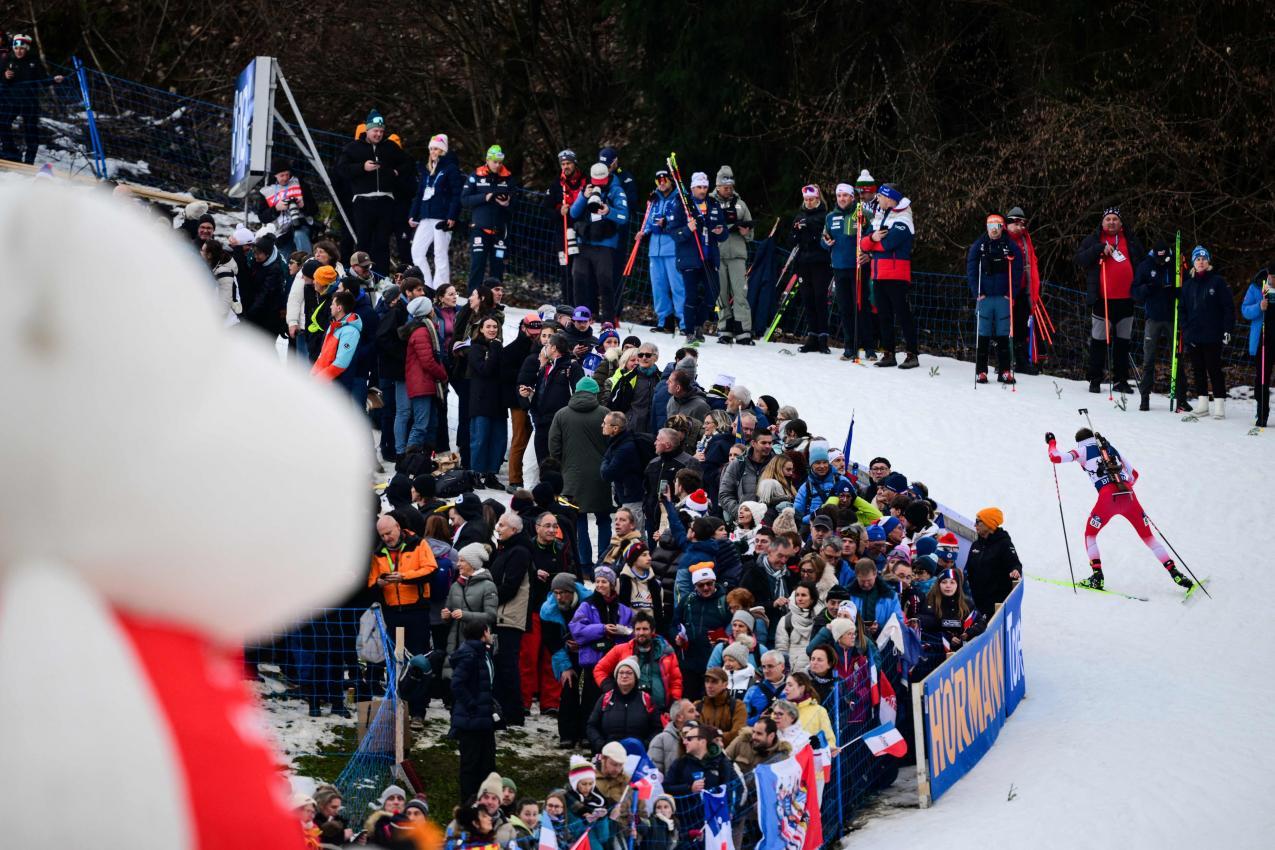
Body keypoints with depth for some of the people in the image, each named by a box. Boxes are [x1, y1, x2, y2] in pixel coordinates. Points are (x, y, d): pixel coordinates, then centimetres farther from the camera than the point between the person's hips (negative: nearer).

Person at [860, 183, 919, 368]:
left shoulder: (902, 220, -8)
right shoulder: (878, 218, 18)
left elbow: (887, 243, -20)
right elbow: (864, 243, 11)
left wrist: (871, 253, -3)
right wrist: (872, 238, -12)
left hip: (896, 275, -8)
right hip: (879, 275, 8)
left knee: (903, 314, -7)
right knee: (884, 316, 10)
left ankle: (912, 355, -5)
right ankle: (888, 354, 15)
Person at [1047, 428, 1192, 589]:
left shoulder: (1083, 451, 15)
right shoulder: (1112, 449, 27)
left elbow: (1055, 457, 7)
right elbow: (1134, 474, 30)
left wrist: (1051, 442, 27)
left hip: (1108, 498, -4)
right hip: (1129, 496, 4)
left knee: (1090, 534, 19)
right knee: (1148, 536, 14)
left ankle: (1097, 577, 5)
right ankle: (1176, 574, 5)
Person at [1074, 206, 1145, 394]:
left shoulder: (1130, 240, 13)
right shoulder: (1094, 239, 5)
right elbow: (1080, 259, -7)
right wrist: (1100, 248, -19)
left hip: (1125, 299, 3)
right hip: (1102, 299, -3)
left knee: (1123, 342, 7)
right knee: (1099, 341, 0)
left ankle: (1120, 380, 12)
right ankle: (1095, 380, 7)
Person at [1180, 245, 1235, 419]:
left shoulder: (1217, 281, -1)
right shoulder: (1188, 284, 10)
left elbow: (1228, 306, -2)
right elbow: (1182, 308, 13)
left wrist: (1227, 329, -9)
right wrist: (1185, 329, 1)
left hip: (1212, 335, -4)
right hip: (1193, 336, 4)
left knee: (1214, 369, -5)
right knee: (1198, 370, 8)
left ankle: (1219, 405, -4)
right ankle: (1202, 403, 14)